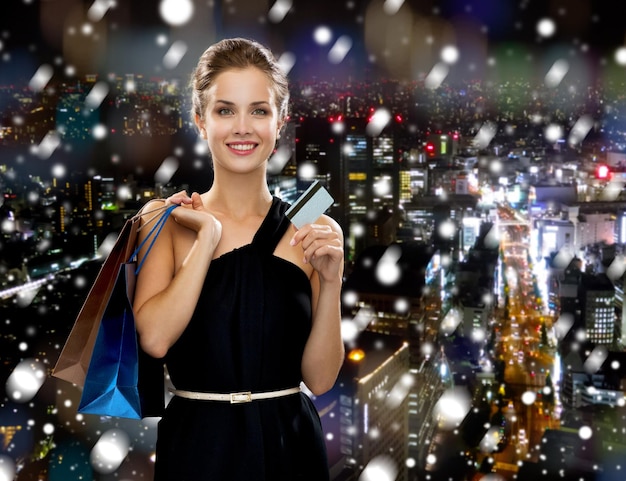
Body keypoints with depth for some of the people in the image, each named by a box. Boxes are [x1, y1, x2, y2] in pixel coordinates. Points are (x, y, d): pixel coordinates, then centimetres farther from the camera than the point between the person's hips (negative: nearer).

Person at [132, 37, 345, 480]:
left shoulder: (313, 231, -2)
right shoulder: (167, 220, -3)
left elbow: (320, 378, -4)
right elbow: (154, 338, -18)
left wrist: (331, 281, -16)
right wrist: (208, 236, -15)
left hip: (290, 444, 1)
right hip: (196, 444, -1)